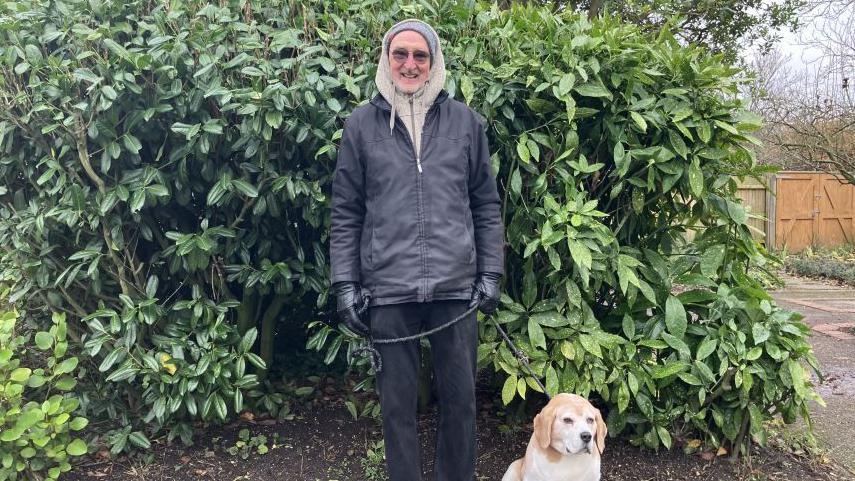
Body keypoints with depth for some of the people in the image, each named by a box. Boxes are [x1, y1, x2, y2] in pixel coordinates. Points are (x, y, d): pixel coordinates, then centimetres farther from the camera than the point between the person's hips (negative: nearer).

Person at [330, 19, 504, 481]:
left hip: (457, 286, 1)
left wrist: (491, 273, 3)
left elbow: (486, 204, 9)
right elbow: (345, 212, 5)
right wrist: (345, 283, -1)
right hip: (388, 289, 0)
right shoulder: (361, 123, 5)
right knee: (397, 404, 10)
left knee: (460, 399, 11)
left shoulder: (465, 121, 7)